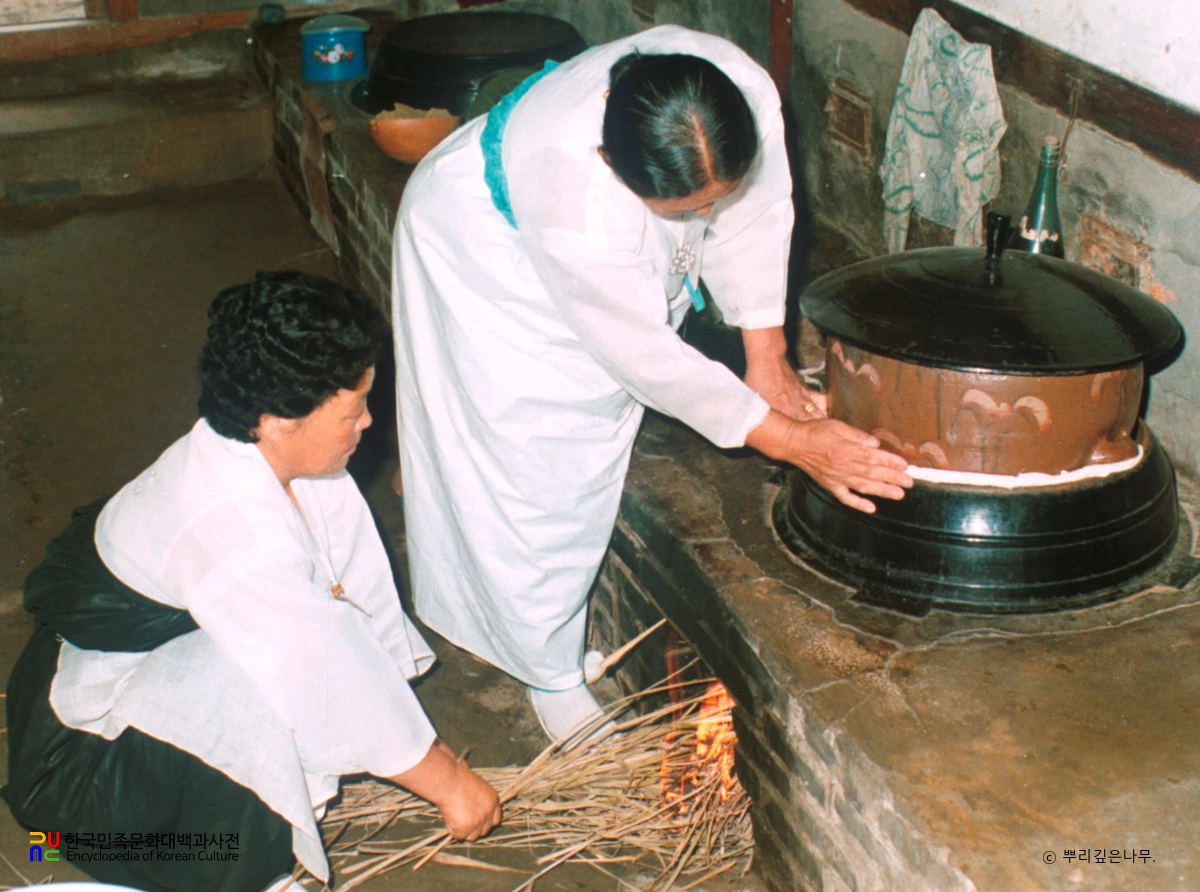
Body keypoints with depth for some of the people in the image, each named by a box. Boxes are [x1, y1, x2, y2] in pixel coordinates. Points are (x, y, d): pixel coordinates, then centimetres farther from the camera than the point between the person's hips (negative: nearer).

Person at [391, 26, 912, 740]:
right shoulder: (576, 204, -47)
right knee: (526, 472, -1)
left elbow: (757, 209, -12)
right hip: (489, 258, -6)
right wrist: (789, 439, -30)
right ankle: (552, 674, 19)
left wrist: (766, 353, -11)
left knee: (591, 440, 15)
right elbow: (649, 357, -34)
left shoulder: (744, 90, -33)